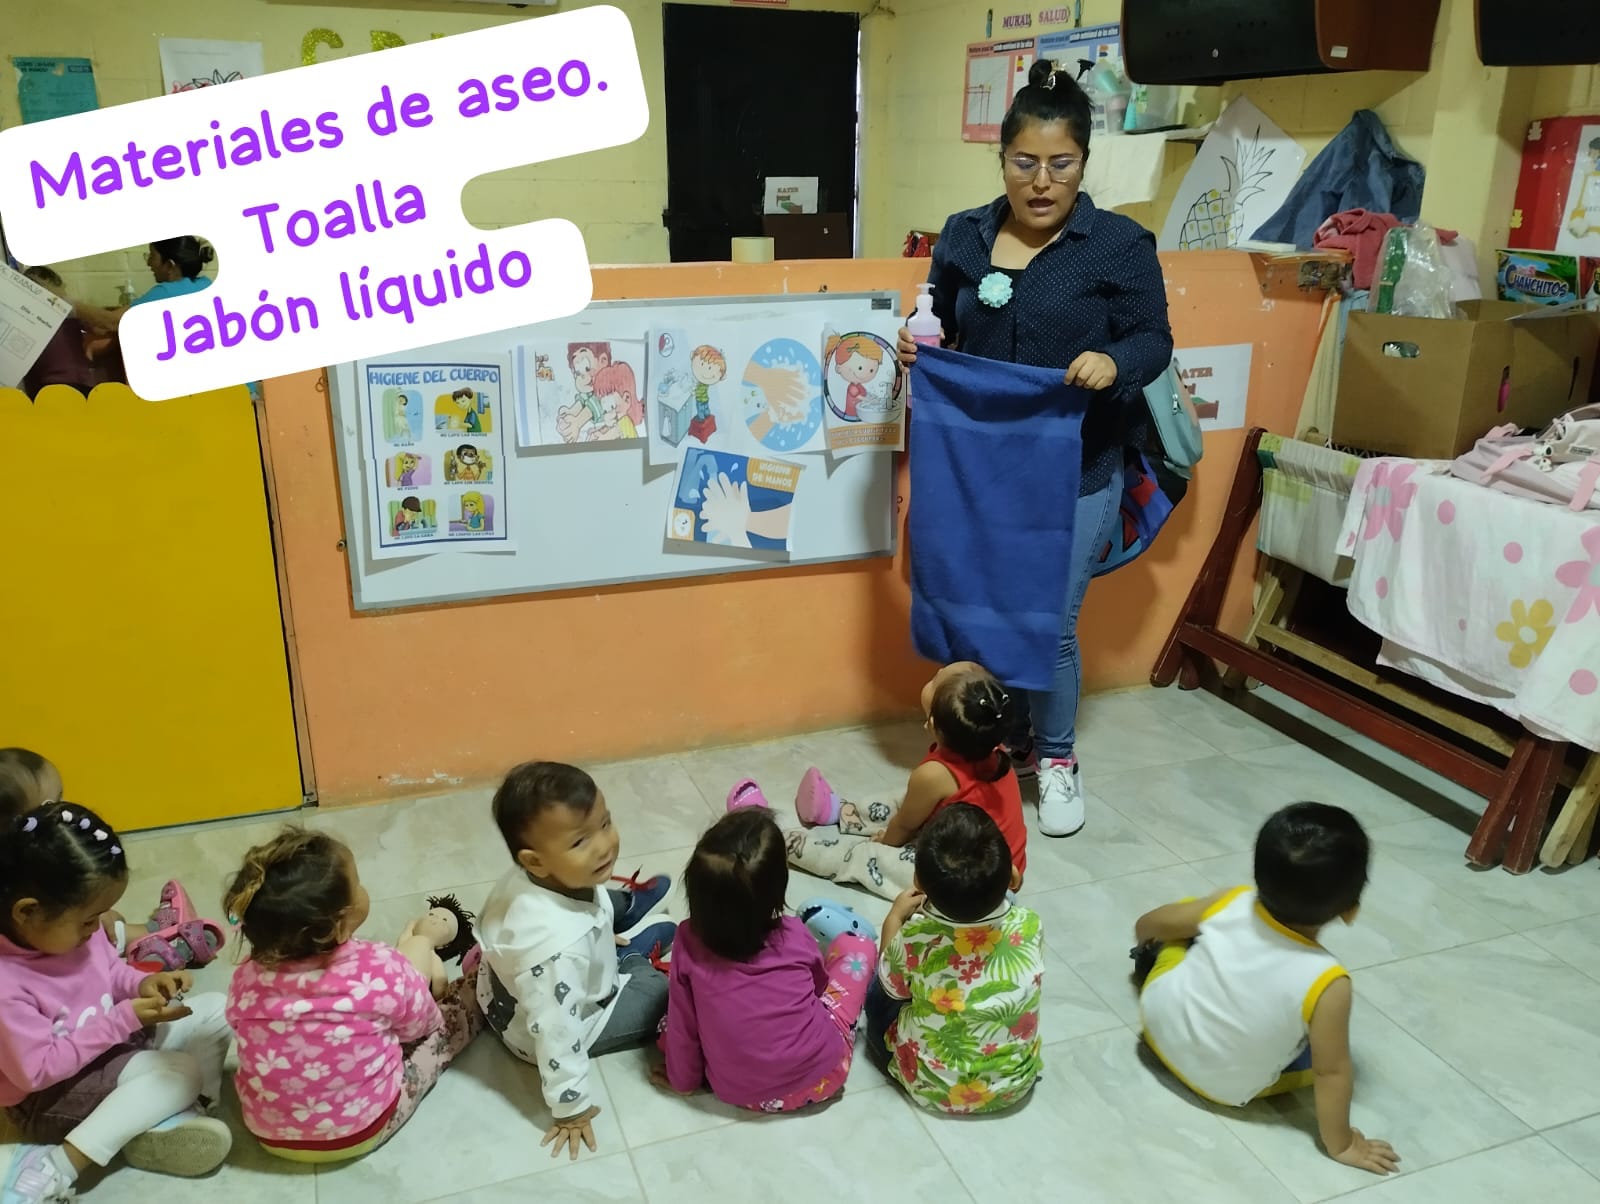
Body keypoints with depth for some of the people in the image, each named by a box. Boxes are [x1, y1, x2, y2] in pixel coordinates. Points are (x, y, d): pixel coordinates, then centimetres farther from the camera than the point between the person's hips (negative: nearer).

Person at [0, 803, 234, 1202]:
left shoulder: (70, 928, -11)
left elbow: (112, 972, 7)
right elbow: (38, 1071, -28)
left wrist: (144, 984, -15)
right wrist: (126, 1018, -29)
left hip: (112, 1044, 8)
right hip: (49, 1096, -8)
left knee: (216, 1011, 0)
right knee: (183, 1071, -26)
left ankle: (172, 1116, -14)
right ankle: (56, 1168, -24)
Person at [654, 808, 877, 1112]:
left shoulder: (689, 941, -18)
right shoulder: (795, 936, -15)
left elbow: (682, 1024, -6)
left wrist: (683, 1080, 13)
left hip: (737, 1092, 1)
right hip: (821, 1076, -1)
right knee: (856, 945, 11)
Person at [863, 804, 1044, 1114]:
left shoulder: (914, 939, -28)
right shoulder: (1029, 927, -23)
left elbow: (892, 985, -4)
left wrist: (895, 918, 8)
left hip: (934, 1087, -2)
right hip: (1016, 1082, 3)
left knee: (876, 990, 19)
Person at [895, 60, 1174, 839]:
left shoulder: (1120, 244, -6)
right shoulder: (962, 237, 4)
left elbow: (1155, 341, -6)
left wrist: (1116, 362, -27)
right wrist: (916, 345, -8)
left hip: (1078, 472, -3)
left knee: (1052, 622, 2)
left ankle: (1056, 757, 25)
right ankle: (1005, 742, 33)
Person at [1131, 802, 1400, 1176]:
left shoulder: (1232, 903, -21)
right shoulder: (1326, 982, -32)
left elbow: (1149, 924, -2)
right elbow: (1332, 1072, -20)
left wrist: (1146, 943, 21)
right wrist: (1340, 1144, -3)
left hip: (1160, 1023, 2)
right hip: (1226, 1088, -2)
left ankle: (1149, 963, 38)